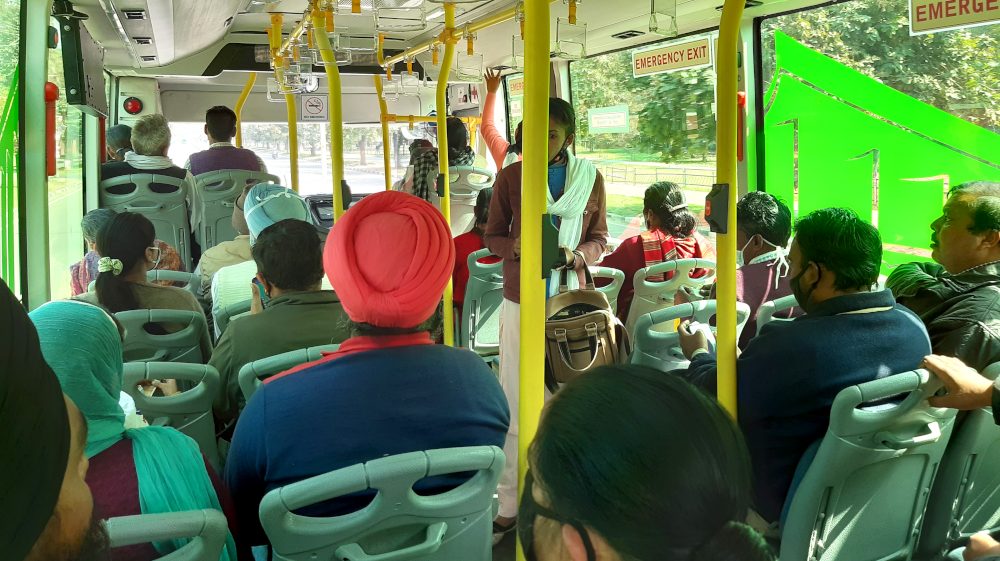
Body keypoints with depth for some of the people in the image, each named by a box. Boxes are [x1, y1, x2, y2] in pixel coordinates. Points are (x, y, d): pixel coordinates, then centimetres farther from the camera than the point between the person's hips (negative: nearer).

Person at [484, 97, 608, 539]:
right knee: (515, 407, -1)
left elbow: (599, 240, 9)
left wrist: (575, 254, -12)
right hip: (521, 302, 0)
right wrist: (516, 245, -15)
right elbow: (492, 236, 7)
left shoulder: (591, 178, 3)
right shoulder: (510, 176, 2)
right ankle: (510, 506, 8)